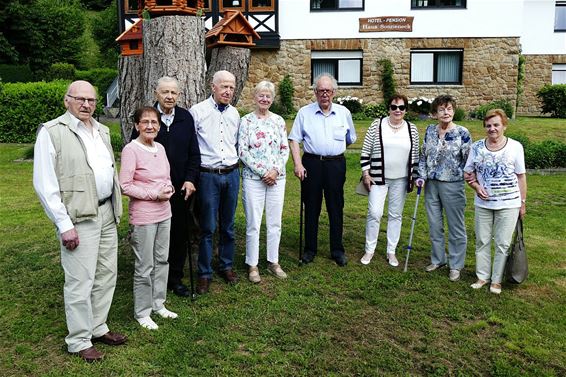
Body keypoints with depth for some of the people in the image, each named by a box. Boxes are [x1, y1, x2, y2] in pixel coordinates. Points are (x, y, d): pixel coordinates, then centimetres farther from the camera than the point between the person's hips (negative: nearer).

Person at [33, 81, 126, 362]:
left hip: (107, 213, 7)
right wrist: (64, 225, -15)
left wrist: (116, 208, 12)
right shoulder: (51, 132, -8)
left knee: (106, 275, 14)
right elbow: (44, 184, -11)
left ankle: (98, 328, 31)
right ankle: (79, 341, 17)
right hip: (79, 217, -7)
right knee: (80, 281, 0)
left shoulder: (102, 131, 14)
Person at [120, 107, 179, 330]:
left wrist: (169, 188, -4)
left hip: (164, 213, 7)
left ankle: (158, 304, 32)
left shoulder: (160, 148, 7)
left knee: (162, 260, 16)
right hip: (143, 216, -7)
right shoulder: (131, 150, -14)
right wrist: (155, 194, -18)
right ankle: (142, 313, 20)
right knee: (145, 266, 3)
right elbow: (125, 186, -16)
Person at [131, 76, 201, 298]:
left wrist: (190, 179, -6)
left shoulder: (186, 118, 4)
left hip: (181, 188, 3)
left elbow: (194, 153, 6)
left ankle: (175, 278, 24)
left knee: (180, 234, 9)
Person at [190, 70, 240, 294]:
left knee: (228, 226, 13)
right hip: (208, 175, -4)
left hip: (231, 174, 5)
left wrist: (234, 163, 15)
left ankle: (226, 266, 29)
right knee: (208, 228, 0)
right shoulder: (197, 111, -5)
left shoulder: (234, 113, 10)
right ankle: (204, 273, 13)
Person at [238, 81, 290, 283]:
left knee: (275, 222, 10)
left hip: (277, 178, 3)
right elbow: (242, 152, -7)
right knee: (253, 224, 1)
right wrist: (263, 172, -12)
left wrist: (276, 170, -9)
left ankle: (273, 261, 24)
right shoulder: (246, 121, -3)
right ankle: (252, 265, 14)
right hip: (253, 178, -3)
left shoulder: (279, 121, 7)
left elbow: (285, 149, 6)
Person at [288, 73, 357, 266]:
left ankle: (337, 250, 19)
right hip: (311, 163, -1)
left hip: (336, 164, 1)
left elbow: (350, 139, 19)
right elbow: (294, 140, -1)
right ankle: (310, 249, 20)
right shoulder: (304, 112, 2)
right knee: (311, 208, 7)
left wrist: (334, 148, 13)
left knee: (336, 208, 6)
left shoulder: (344, 113, 7)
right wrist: (298, 164, -10)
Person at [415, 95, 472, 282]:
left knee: (456, 227, 5)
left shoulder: (462, 133, -7)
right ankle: (438, 259, 31)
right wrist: (421, 176, 2)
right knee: (434, 224, 14)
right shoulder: (430, 130, 6)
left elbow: (468, 160, -4)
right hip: (431, 184, 4)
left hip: (453, 185, -4)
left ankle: (455, 265, 19)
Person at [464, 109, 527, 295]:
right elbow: (468, 173, 7)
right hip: (483, 204, 2)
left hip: (508, 204, -2)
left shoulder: (515, 147, -5)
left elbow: (521, 176, 1)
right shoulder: (477, 147, 0)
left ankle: (496, 280, 19)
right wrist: (476, 186, -12)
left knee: (502, 244, 6)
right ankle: (482, 276, 25)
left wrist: (523, 202, 3)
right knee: (482, 241, 11)